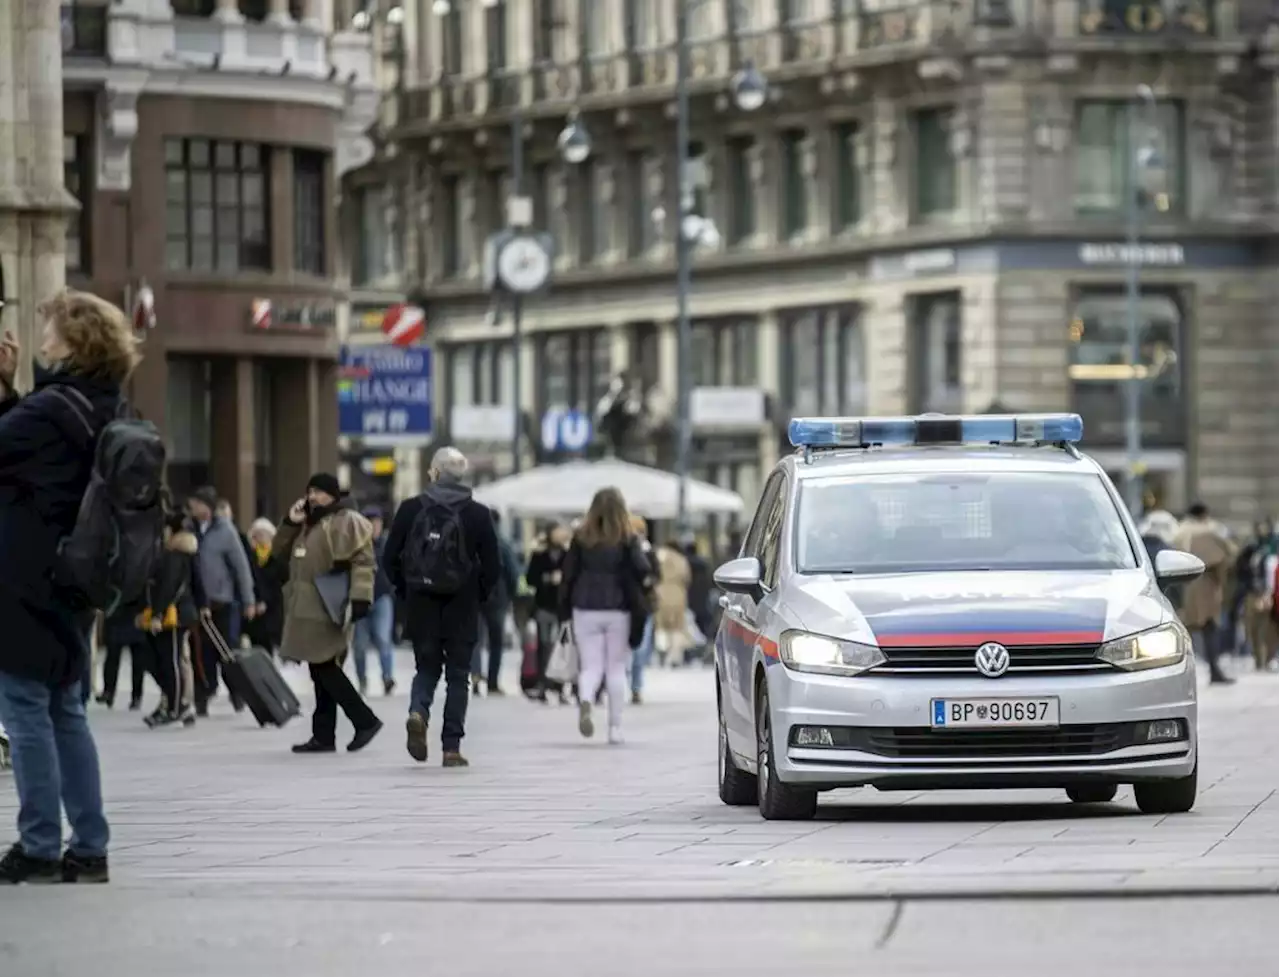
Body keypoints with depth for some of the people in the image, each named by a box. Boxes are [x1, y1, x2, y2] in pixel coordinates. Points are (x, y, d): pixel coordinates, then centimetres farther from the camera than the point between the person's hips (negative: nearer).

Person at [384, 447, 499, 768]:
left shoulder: (411, 509, -2)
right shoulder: (478, 514, -4)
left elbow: (390, 559, 0)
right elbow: (492, 567, -5)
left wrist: (406, 591, 13)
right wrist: (478, 596, 11)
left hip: (421, 606, 1)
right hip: (462, 609, -1)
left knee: (427, 668, 15)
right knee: (458, 675, 8)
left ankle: (418, 711, -15)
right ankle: (452, 747, 3)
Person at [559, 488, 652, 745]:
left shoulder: (581, 538, 1)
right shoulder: (627, 539, -4)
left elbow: (569, 574, 2)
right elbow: (642, 569, -14)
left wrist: (565, 611, 7)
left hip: (585, 610, 1)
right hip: (618, 610, -1)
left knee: (590, 666, 3)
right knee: (616, 668, 9)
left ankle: (585, 701, -29)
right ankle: (615, 727, 8)